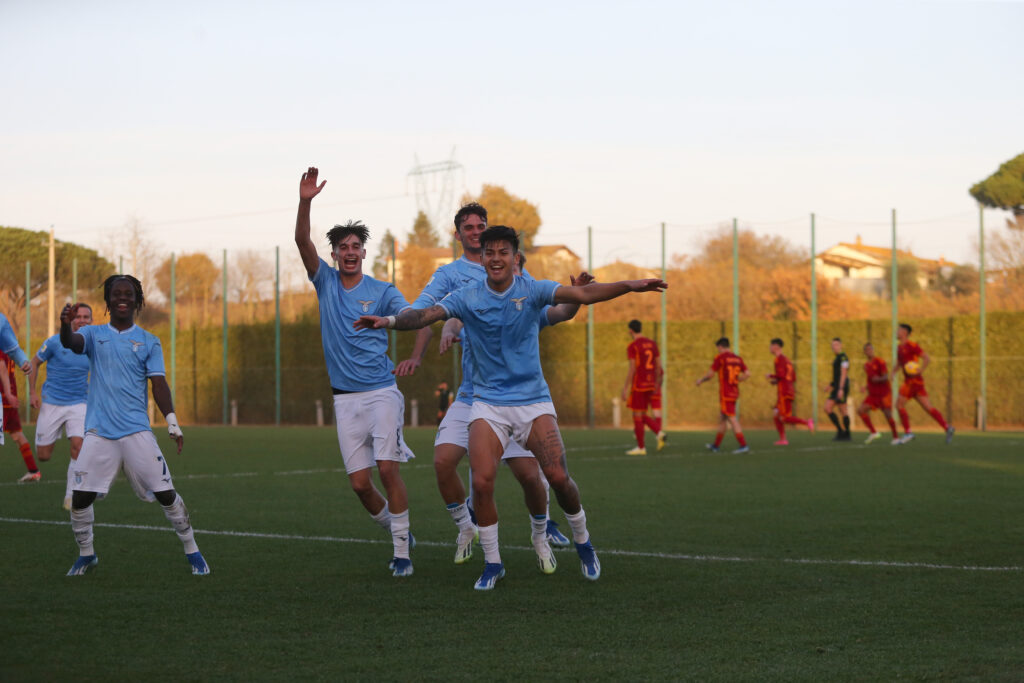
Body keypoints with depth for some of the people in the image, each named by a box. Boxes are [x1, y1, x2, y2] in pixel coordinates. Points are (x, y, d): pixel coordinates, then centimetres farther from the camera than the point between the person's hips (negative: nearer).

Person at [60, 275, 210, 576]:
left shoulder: (148, 342, 8)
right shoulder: (94, 334, 9)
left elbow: (158, 384, 4)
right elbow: (71, 342, -12)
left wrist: (172, 423, -8)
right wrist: (65, 325, -36)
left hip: (136, 432, -1)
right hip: (98, 432, 1)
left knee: (166, 493, -6)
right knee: (80, 496, -5)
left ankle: (192, 552, 8)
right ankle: (86, 554, 16)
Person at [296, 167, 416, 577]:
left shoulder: (382, 292, 2)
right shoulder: (325, 282, 8)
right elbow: (302, 241, -6)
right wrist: (305, 202, -23)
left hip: (382, 392, -3)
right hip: (346, 399, 3)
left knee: (387, 468, -16)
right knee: (359, 482, 0)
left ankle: (402, 551, -9)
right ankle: (397, 535, 22)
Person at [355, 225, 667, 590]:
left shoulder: (532, 290, -4)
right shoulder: (468, 297, -3)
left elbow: (582, 294, -15)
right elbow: (427, 314, -14)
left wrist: (630, 285, -29)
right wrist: (389, 320, -33)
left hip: (532, 399, 0)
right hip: (488, 402, 0)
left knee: (558, 477, -10)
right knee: (482, 481, -16)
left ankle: (583, 542, 18)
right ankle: (492, 563, 1)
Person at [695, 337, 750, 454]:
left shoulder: (720, 358, -9)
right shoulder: (737, 358, 10)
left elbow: (710, 374, -7)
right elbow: (747, 374, 5)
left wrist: (701, 381, 12)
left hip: (725, 394, -8)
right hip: (734, 392, 8)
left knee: (732, 420, -9)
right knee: (722, 419, 17)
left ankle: (743, 445, -15)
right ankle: (716, 445, 25)